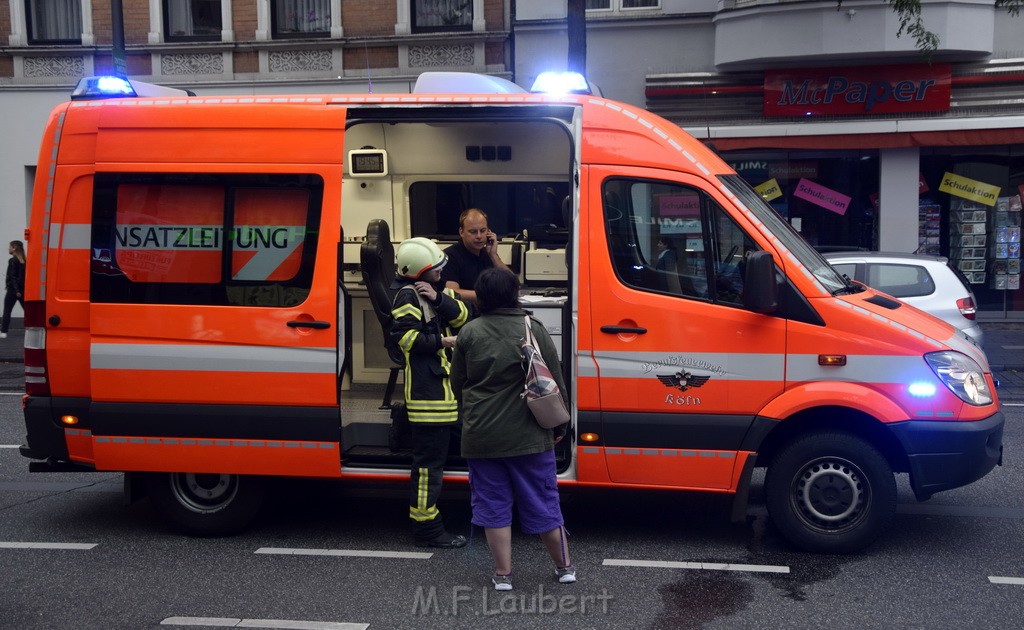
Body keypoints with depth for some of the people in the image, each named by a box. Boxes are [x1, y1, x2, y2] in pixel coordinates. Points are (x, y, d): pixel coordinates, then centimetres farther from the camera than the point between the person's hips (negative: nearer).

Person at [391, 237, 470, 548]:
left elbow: (462, 316, 3)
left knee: (435, 454, 16)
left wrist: (438, 298, -12)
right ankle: (426, 527, -1)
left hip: (442, 381, 10)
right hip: (426, 386, -10)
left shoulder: (439, 291, 17)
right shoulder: (408, 295, -10)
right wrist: (442, 342, -16)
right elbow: (403, 336, -18)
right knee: (430, 458, -7)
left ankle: (427, 520, 26)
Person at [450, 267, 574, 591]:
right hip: (528, 436, 0)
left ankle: (502, 574, 15)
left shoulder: (469, 333, -3)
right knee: (542, 503, 12)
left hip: (481, 436, 0)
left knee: (492, 504, 10)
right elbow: (555, 384, -2)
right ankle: (564, 567, 24)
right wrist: (559, 425, 11)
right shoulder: (534, 330, -6)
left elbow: (457, 384, 7)